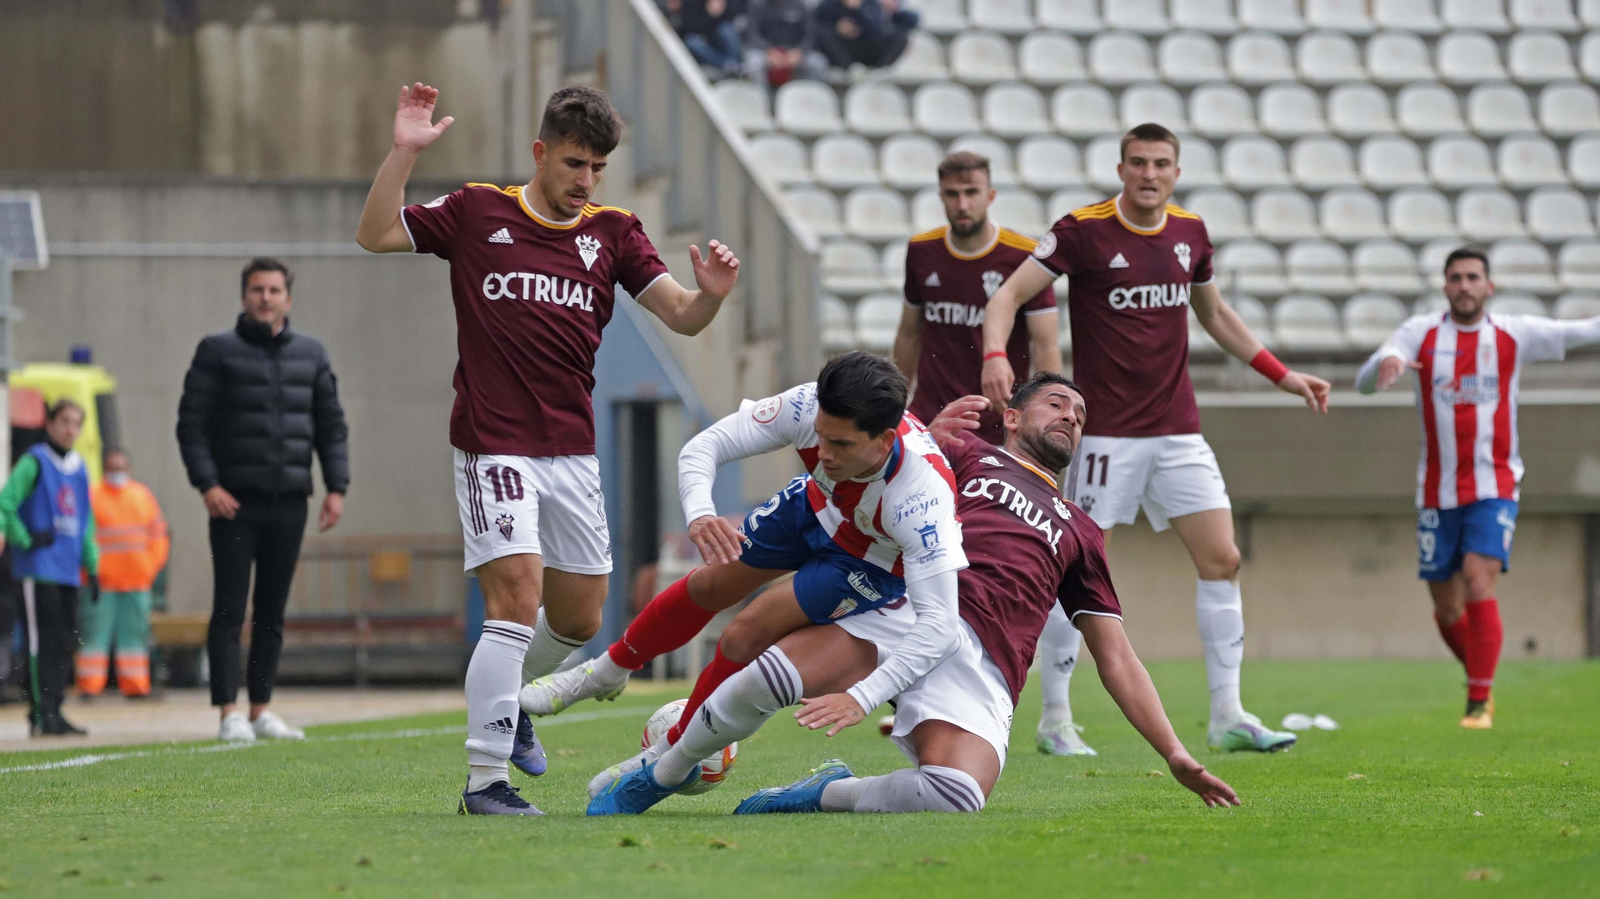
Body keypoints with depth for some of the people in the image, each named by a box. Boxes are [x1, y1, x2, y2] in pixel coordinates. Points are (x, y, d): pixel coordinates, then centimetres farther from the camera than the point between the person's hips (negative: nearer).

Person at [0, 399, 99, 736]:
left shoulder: (79, 468, 16)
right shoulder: (34, 463, -4)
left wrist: (92, 568, 18)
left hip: (68, 570, 7)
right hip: (38, 568, -7)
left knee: (65, 643, 6)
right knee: (41, 641, -9)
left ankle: (55, 711, 11)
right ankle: (41, 715, -9)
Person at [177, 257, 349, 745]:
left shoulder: (310, 353, 12)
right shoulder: (218, 351, 1)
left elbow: (331, 425, 15)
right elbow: (192, 423, -2)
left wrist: (336, 488, 5)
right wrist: (207, 484, -13)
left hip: (289, 502, 4)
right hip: (235, 502, -4)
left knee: (272, 612, 7)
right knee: (229, 609, -7)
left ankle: (262, 709, 12)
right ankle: (229, 713, -8)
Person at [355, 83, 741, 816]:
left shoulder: (612, 233, 8)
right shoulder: (477, 213, 2)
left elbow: (681, 316, 2)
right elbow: (376, 235, 2)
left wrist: (710, 295, -21)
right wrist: (403, 153, -10)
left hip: (572, 448, 5)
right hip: (494, 446, -4)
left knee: (578, 617, 11)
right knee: (517, 596, -17)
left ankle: (506, 696, 43)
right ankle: (485, 779, -13)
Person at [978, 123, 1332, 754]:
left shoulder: (1189, 233, 8)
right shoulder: (1083, 231, -8)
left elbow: (1214, 313, 23)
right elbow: (1011, 293, -11)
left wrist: (1284, 376, 20)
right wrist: (995, 354, -31)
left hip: (1177, 429, 5)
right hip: (1106, 433, -5)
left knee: (1222, 560, -2)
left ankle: (1227, 715, 3)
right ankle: (1055, 715, 7)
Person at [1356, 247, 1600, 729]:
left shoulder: (1513, 335, 1)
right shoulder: (1421, 333, 2)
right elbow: (1364, 381, -8)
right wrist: (1386, 364, -32)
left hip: (1494, 486, -2)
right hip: (1438, 491, 2)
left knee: (1479, 584, -20)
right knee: (1447, 610, 7)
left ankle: (1479, 702, -13)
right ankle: (1481, 675, 35)